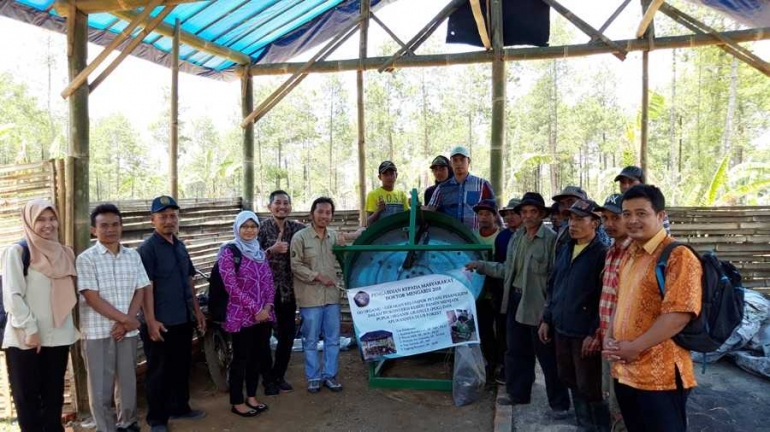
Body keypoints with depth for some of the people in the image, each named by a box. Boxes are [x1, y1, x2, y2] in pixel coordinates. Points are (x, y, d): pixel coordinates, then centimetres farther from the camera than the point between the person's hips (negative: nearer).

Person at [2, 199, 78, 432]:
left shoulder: (64, 253, 9)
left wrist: (72, 326, 6)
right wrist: (30, 329, -14)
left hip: (58, 336, 5)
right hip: (25, 338, -5)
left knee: (54, 394, 12)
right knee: (27, 395, 5)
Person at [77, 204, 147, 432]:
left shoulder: (133, 256, 5)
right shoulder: (86, 259, -7)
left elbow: (139, 292, 4)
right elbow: (93, 299, -12)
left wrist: (125, 323, -9)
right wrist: (126, 319, -12)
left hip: (128, 331, 4)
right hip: (98, 332, -3)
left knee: (128, 382, 14)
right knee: (100, 389, 4)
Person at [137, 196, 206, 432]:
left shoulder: (180, 246, 10)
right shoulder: (147, 248, -12)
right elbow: (146, 287, -17)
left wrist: (197, 310, 15)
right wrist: (150, 321, -21)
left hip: (183, 319, 7)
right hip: (160, 322, -7)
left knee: (182, 366, 18)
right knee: (159, 372, 6)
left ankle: (179, 407, 34)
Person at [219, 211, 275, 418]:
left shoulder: (259, 251, 11)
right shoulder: (229, 251, -8)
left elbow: (269, 281, 11)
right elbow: (231, 286, -15)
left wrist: (267, 306, -5)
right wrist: (254, 309, -15)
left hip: (263, 314, 6)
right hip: (241, 316, -6)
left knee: (258, 356, 13)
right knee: (241, 358, 3)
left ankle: (252, 397, 27)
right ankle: (237, 402, 16)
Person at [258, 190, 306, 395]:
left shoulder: (297, 228, 5)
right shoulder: (263, 228, -5)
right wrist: (272, 250, -23)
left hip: (288, 289, 4)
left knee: (288, 334, 10)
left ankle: (279, 376, 27)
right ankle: (268, 378, 19)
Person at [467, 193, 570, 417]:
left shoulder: (551, 238, -15)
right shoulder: (516, 237, 9)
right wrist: (481, 266, 14)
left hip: (539, 304, -7)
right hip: (516, 300, 7)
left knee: (547, 356, 5)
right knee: (516, 351, 19)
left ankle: (559, 403, 21)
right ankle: (517, 393, 36)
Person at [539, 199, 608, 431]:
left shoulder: (602, 254, -12)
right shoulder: (564, 250, 11)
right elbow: (552, 287, 17)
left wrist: (595, 334, -18)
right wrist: (547, 319, 14)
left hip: (585, 334, -7)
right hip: (561, 329, 7)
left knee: (590, 388, 3)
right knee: (572, 383, 18)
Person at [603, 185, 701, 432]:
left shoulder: (677, 256, -14)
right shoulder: (630, 255, 12)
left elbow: (679, 316, -22)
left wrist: (634, 347, -18)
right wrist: (610, 338, 3)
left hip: (660, 376, -8)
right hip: (624, 371, 8)